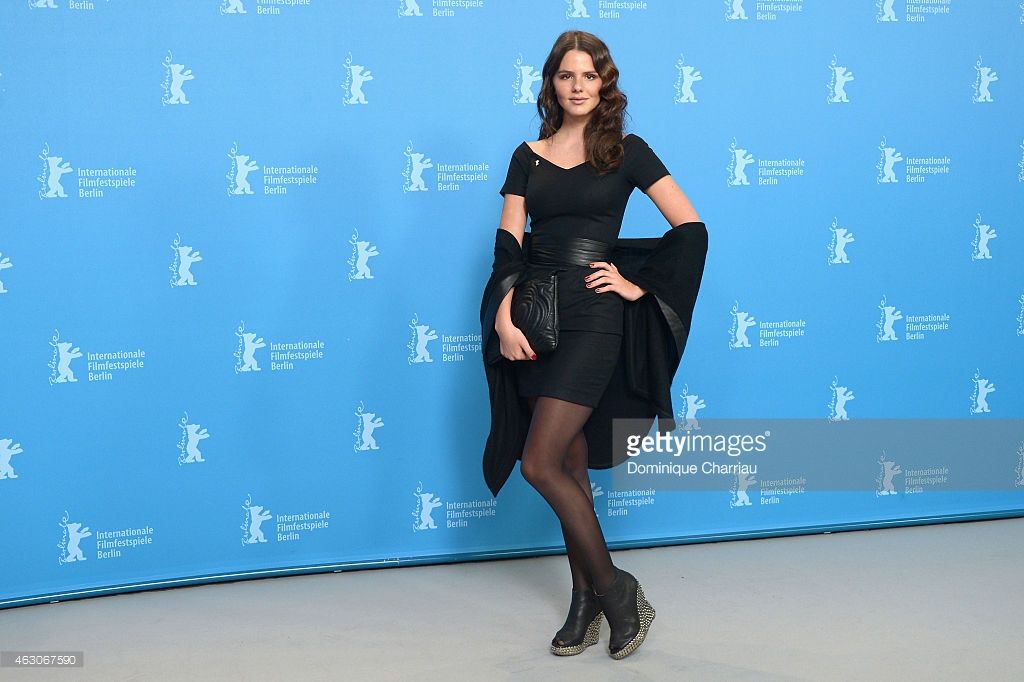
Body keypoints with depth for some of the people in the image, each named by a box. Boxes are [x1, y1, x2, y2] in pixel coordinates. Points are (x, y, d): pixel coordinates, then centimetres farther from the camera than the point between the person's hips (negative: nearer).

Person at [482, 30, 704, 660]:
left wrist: (639, 286, -5)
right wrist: (504, 318, -8)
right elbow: (509, 244, 5)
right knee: (570, 466, 10)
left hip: (592, 318, -4)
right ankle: (587, 602, 22)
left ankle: (613, 588, 4)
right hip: (535, 317, 5)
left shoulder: (626, 152, 2)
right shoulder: (528, 157, 11)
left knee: (541, 463, -12)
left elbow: (690, 227, 0)